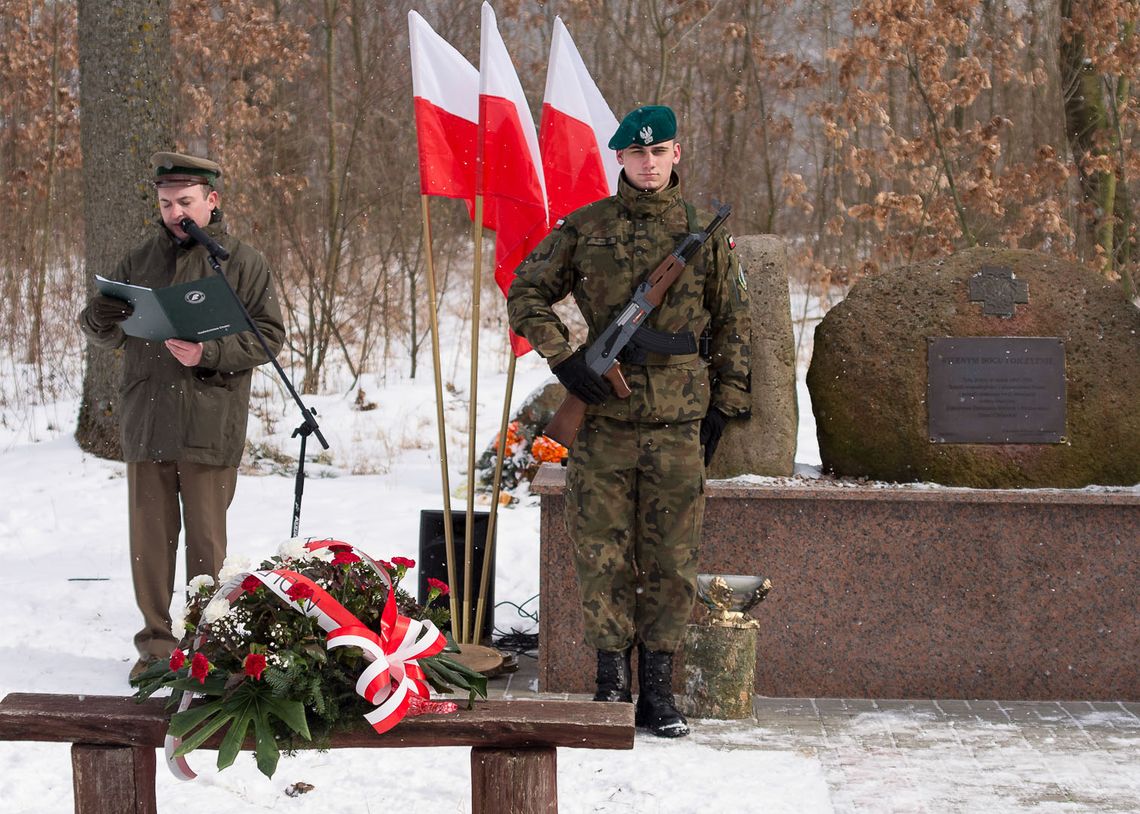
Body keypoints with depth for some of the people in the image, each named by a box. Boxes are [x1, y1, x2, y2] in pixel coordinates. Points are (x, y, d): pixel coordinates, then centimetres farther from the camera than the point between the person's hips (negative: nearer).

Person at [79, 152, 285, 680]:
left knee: (206, 541, 3)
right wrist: (99, 318, -8)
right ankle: (156, 642, 17)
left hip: (210, 427, -3)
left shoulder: (242, 262, 2)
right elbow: (104, 336, 16)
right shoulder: (140, 261, 13)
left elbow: (269, 335, -4)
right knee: (149, 538, 7)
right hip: (145, 423, 3)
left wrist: (208, 353, -18)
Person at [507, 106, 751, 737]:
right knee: (602, 555, 1)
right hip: (604, 417, 0)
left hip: (679, 424, 1)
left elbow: (733, 323, 13)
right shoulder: (585, 228, 4)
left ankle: (657, 690, 11)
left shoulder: (704, 234, 7)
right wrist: (563, 359, -4)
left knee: (671, 560, 3)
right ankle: (612, 681, 11)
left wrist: (725, 403, 8)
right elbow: (526, 292, 9)